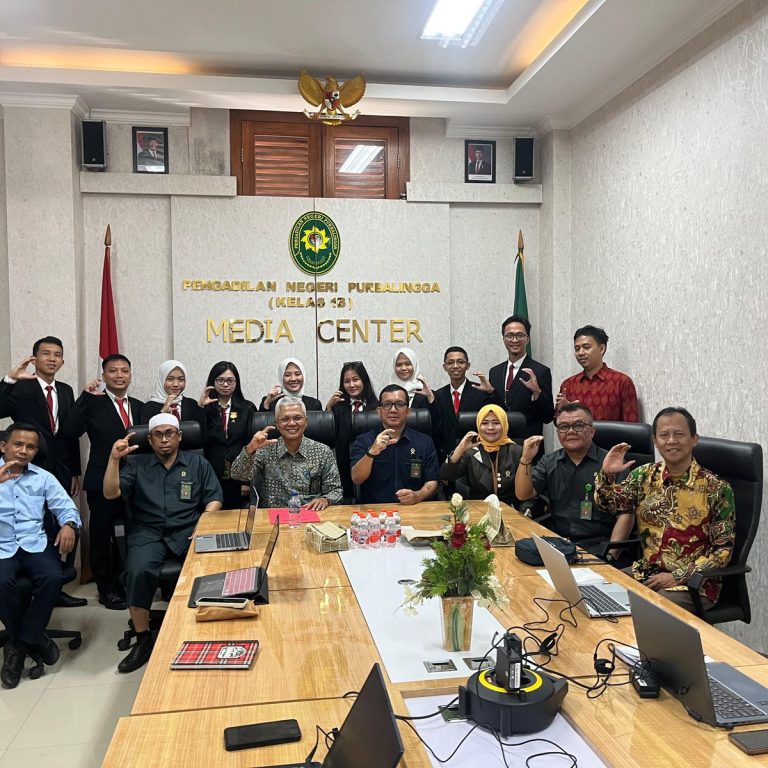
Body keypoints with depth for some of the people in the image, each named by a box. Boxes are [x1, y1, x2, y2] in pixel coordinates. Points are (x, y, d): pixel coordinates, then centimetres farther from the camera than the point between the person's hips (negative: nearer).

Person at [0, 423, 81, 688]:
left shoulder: (43, 477, 15)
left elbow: (65, 505, 9)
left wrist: (69, 525, -13)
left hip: (35, 544, 2)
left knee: (53, 577, -27)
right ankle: (34, 638, -4)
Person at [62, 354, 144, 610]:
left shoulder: (138, 406, 10)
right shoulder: (93, 403, -4)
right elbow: (71, 431, -18)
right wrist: (86, 396, -21)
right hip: (102, 481, -4)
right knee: (101, 536, 6)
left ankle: (124, 583, 30)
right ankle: (106, 589, 21)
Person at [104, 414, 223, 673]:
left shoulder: (198, 463, 16)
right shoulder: (136, 464, 16)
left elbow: (214, 499, 10)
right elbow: (111, 493, 4)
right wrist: (114, 458, -8)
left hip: (188, 531, 0)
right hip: (149, 533, 0)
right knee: (138, 572, -31)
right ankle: (143, 639, -12)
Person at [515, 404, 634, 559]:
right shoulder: (549, 462, 13)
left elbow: (625, 514, -5)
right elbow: (523, 495, 6)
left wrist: (611, 553, -15)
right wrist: (526, 459, -8)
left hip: (596, 545, -4)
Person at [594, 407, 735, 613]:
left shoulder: (715, 488, -9)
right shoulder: (645, 475, 4)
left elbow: (723, 550, -7)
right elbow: (609, 504, 3)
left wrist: (679, 577, -15)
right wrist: (607, 474, -16)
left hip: (693, 582, -4)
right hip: (645, 572, 5)